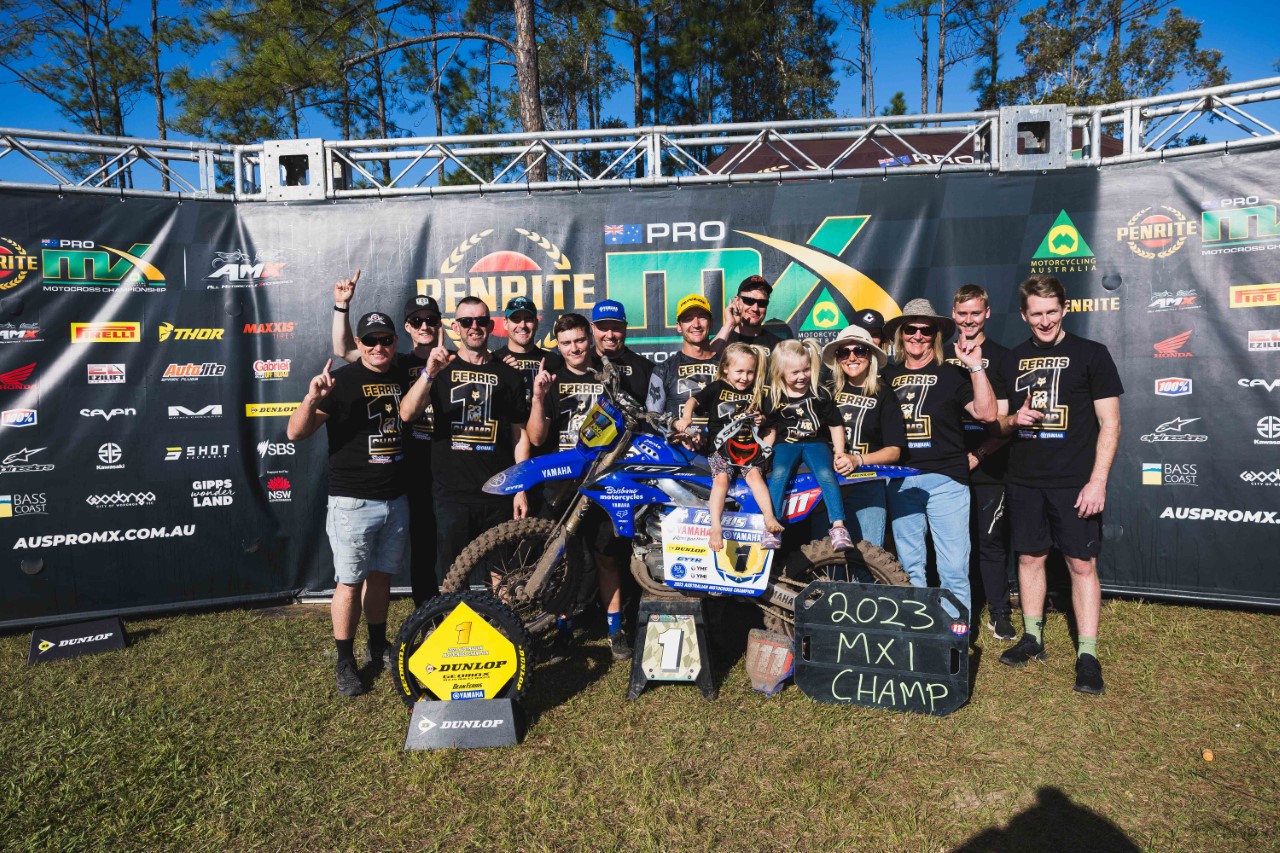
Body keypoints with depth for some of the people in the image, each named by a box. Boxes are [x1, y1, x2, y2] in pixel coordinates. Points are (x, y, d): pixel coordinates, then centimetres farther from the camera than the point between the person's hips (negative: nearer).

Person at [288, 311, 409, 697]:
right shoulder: (341, 380, -9)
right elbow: (296, 433, -13)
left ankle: (379, 646, 32)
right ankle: (345, 661, 16)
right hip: (353, 502, -5)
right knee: (350, 582, 2)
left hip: (396, 500, 5)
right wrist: (312, 398, -31)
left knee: (381, 576, 17)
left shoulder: (403, 378, 7)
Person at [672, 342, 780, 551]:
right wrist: (686, 417, -27)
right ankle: (715, 527, -30)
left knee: (754, 474, -24)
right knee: (721, 479, -24)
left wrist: (766, 445, 6)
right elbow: (694, 400, -7)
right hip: (722, 449, -2)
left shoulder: (758, 394, 15)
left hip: (750, 448, 2)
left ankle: (770, 518, -32)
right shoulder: (717, 388, 5)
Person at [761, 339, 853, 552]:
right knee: (779, 473, -29)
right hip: (786, 444, 1)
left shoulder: (820, 394, 0)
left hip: (815, 442, 0)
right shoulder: (774, 397, 4)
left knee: (826, 474, -28)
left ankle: (838, 527, -29)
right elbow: (771, 428, 15)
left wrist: (839, 453, -3)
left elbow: (836, 425, 6)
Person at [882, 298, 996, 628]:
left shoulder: (952, 374, 3)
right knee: (909, 567, 11)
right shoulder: (888, 376, 13)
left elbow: (987, 412, -9)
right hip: (900, 482, 4)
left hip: (946, 479, -3)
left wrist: (975, 367, -13)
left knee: (953, 568, -4)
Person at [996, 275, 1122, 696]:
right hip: (1024, 481, 4)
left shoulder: (1090, 354, -2)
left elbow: (1110, 423, -4)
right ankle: (1032, 637, 24)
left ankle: (1087, 653, 10)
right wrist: (1013, 419, -9)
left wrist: (1097, 481, -12)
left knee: (1082, 563, 0)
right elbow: (998, 420, 15)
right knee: (1030, 556, 11)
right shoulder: (1012, 359, 9)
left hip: (1074, 483, -4)